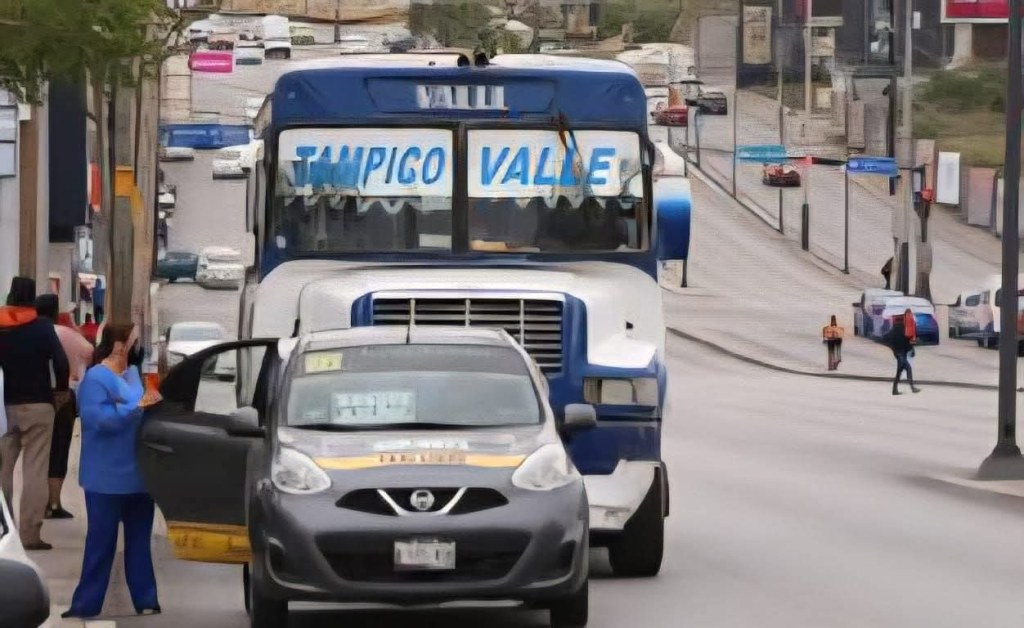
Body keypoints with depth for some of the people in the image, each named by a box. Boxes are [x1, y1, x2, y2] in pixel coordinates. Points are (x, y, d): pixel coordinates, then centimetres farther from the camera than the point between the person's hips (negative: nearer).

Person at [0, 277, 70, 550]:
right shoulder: (42, 327, -4)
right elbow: (60, 362, -9)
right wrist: (60, 390, 6)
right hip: (37, 405, -2)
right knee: (35, 470, -3)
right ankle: (30, 533, -9)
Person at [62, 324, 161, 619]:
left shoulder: (135, 374, 9)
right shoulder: (96, 379, -14)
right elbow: (97, 418, -28)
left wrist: (154, 404, -1)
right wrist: (136, 407, -31)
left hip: (138, 474, 7)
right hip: (108, 479, -7)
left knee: (139, 541, 12)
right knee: (101, 543, -2)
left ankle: (146, 601, 17)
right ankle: (86, 606, 5)